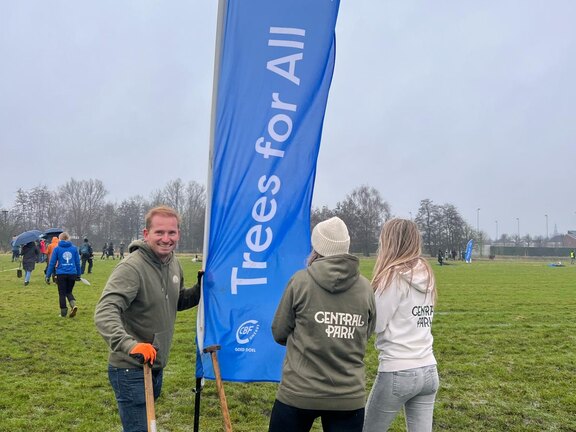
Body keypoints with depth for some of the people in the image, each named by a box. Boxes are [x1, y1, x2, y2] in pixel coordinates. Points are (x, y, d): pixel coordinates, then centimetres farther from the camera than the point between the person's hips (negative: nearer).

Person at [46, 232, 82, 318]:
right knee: (69, 292, 17)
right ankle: (73, 304, -9)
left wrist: (48, 275, 4)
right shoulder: (74, 248, 6)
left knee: (62, 293, 10)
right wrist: (78, 275, 17)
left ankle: (63, 313, 11)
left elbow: (52, 263, -1)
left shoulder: (57, 249, 0)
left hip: (61, 274, -2)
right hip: (72, 274, 2)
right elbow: (78, 262, 9)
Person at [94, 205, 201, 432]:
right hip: (131, 370, -8)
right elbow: (104, 313, -32)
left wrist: (201, 289, 1)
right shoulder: (132, 267, -23)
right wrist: (129, 344, -48)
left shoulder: (174, 264, 3)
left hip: (157, 366, 8)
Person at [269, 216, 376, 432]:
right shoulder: (365, 288, -1)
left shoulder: (301, 281, -9)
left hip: (299, 392, -2)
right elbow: (364, 337, 10)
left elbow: (279, 334, 0)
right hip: (349, 396, 2)